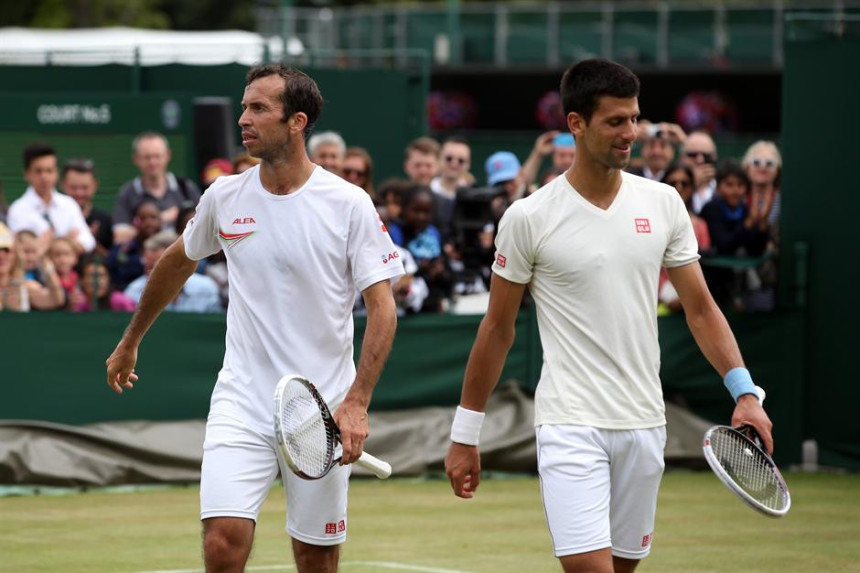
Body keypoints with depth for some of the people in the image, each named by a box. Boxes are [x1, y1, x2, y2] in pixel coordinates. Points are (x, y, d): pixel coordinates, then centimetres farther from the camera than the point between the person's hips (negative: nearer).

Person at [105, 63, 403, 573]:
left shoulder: (350, 205, -7)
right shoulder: (224, 198, 2)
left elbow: (382, 307, -10)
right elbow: (178, 263, 22)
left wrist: (357, 402, -22)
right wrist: (131, 341, 31)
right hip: (242, 404, 2)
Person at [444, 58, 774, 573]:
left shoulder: (664, 203, 5)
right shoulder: (529, 218, -5)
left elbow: (700, 307, 10)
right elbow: (498, 328, 3)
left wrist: (745, 392, -3)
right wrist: (465, 435, 4)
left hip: (644, 424, 4)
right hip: (569, 424, -4)